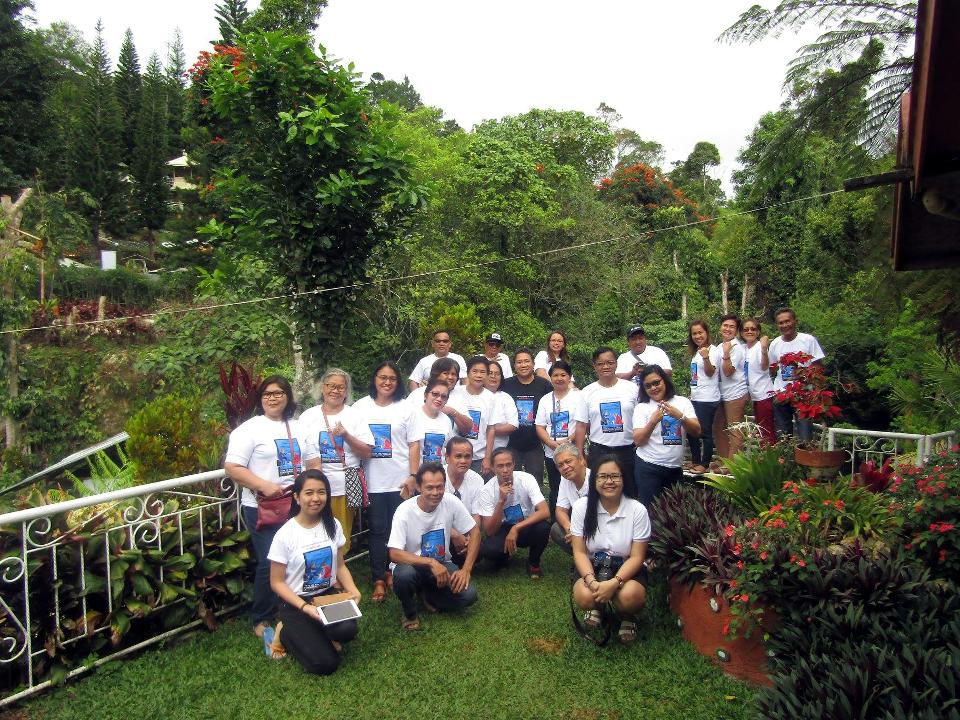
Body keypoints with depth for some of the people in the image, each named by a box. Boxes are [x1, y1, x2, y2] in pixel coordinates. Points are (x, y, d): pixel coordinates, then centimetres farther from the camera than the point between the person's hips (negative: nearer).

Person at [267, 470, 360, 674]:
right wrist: (304, 607, -22)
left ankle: (318, 634, 7)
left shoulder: (333, 525, -2)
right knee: (324, 664, -17)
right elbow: (277, 582, -9)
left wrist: (352, 590, -12)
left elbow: (340, 566, 7)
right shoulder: (285, 534, -15)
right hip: (295, 602, -3)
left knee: (347, 630, -28)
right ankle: (287, 633, 11)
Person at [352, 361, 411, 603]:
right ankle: (378, 579, 16)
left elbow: (413, 446, 2)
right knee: (377, 530, 6)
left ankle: (393, 572, 25)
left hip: (400, 481, 0)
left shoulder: (405, 408, 1)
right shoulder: (360, 407, 2)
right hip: (373, 482, 0)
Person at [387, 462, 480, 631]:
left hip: (442, 564, 3)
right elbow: (394, 554, -27)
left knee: (469, 595, -21)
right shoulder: (404, 511, -22)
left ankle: (430, 596, 11)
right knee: (404, 574, -37)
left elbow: (474, 532, -6)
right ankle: (410, 613, -3)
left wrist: (466, 569, -15)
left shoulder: (451, 502, -14)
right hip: (413, 565, -3)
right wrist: (431, 562, -35)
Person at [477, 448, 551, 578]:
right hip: (502, 531, 0)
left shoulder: (526, 479, -19)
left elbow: (545, 512, -29)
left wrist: (516, 528, -34)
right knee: (487, 550, -32)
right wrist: (501, 501, -32)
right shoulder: (487, 490, -17)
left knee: (543, 527, -33)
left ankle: (533, 562, -1)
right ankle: (503, 557, 7)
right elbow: (489, 531, -21)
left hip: (526, 528, 0)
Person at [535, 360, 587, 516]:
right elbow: (540, 427, 5)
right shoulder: (545, 400, 9)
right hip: (551, 455, 3)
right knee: (555, 491, 11)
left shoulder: (577, 396, -2)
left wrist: (579, 453, -13)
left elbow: (581, 426, -8)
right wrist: (552, 443, -12)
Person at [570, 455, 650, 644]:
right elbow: (579, 552, -7)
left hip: (627, 569, -1)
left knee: (629, 596, -34)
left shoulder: (637, 510, -13)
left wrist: (614, 583, -27)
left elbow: (637, 557, -11)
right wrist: (591, 580, -26)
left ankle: (627, 616, 7)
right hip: (592, 567, 1)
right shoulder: (582, 507, -9)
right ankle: (596, 606, 11)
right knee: (584, 596, -30)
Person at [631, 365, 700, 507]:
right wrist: (653, 421, -23)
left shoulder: (682, 402, 3)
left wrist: (680, 416, -22)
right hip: (648, 468, -3)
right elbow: (638, 441, -9)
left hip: (676, 467, 3)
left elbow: (696, 431, -5)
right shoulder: (641, 407, -2)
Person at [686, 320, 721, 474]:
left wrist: (706, 358, -35)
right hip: (695, 398, 9)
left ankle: (705, 464, 9)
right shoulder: (696, 352, 15)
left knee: (705, 431, -2)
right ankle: (695, 460, 27)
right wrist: (691, 393, 16)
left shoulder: (712, 350, -10)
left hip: (708, 399, -9)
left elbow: (710, 372, -18)